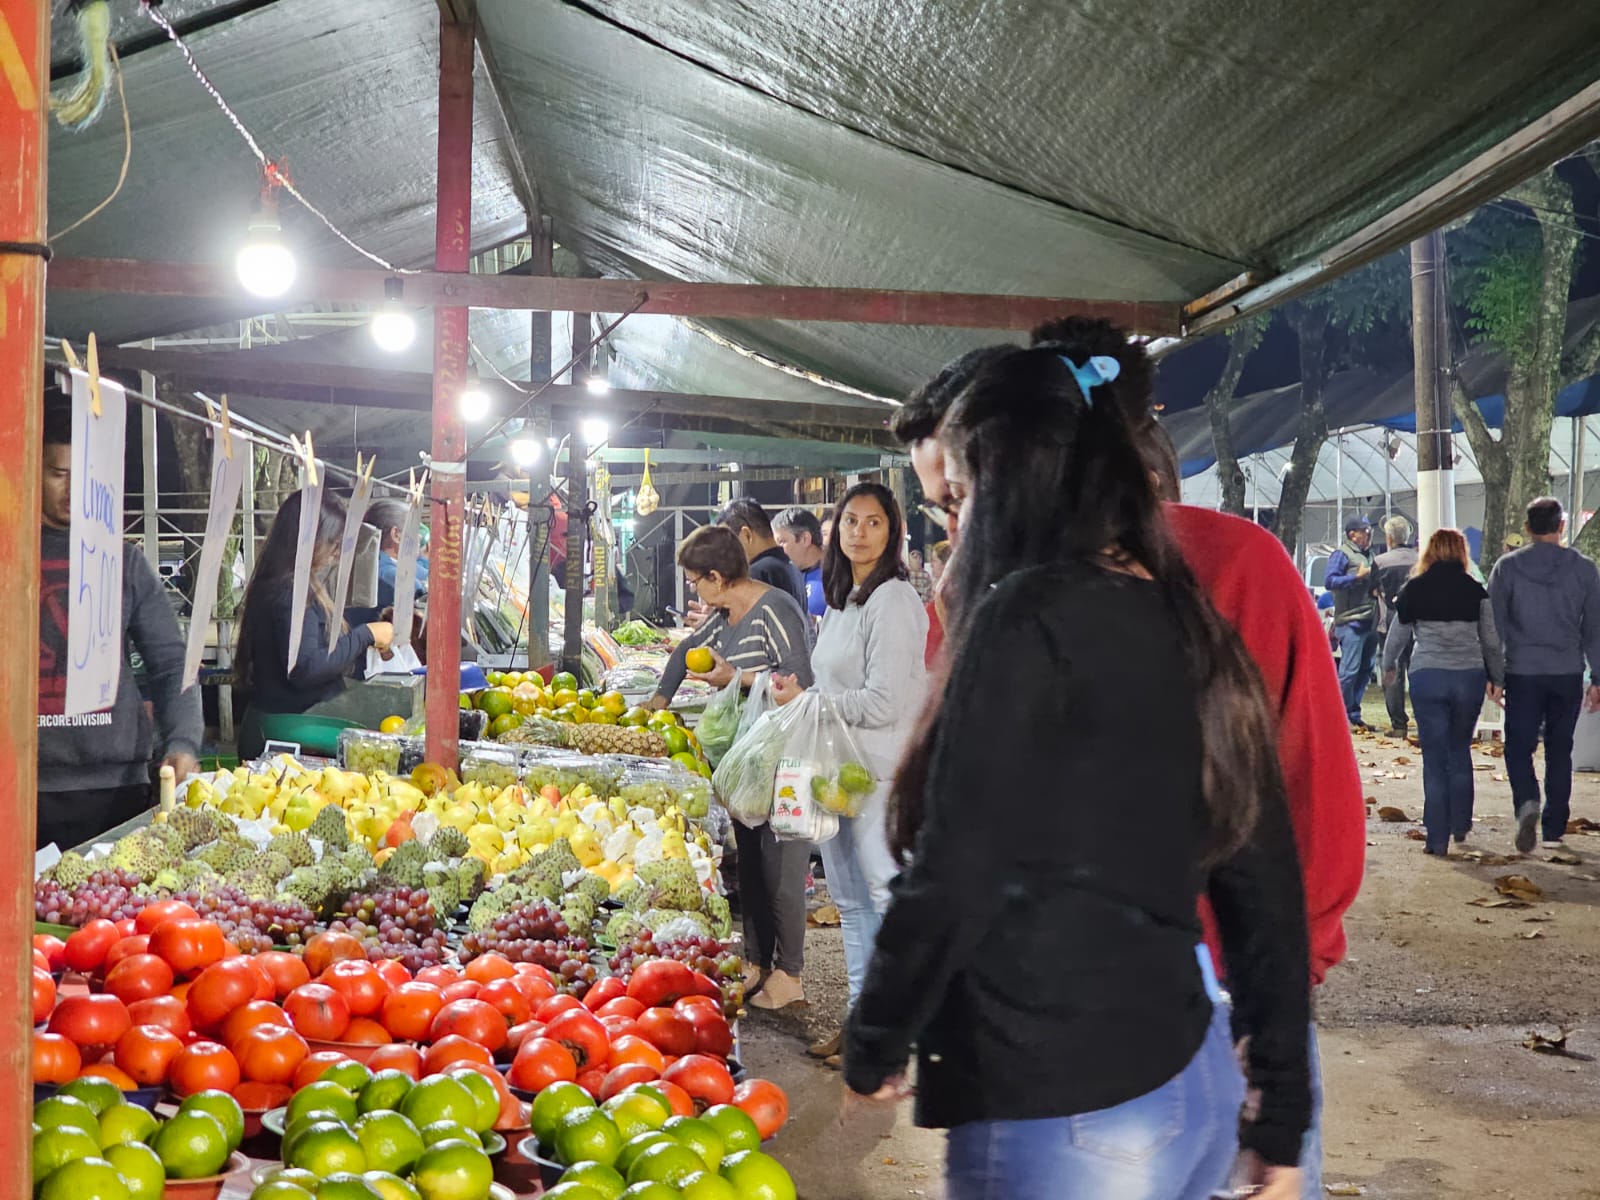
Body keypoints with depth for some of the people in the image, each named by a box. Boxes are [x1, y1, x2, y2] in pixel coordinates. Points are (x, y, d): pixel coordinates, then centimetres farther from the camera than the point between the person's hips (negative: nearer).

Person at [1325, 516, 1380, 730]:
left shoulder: (1369, 555, 20)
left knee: (1365, 670, 10)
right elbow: (1329, 581, -15)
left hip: (1370, 621, 8)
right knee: (1349, 670, -10)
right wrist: (1357, 577, -19)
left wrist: (1377, 588, 9)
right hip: (1351, 621, -8)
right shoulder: (1342, 554, -4)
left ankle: (1354, 715, 18)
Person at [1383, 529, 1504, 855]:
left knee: (1435, 757, 2)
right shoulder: (1475, 591, 3)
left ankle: (1438, 838, 1)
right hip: (1469, 677, 2)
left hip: (1427, 678, -1)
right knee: (1460, 750, 20)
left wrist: (1388, 667, 28)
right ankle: (1460, 824, 25)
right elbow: (1492, 641, 7)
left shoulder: (1414, 590, 1)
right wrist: (1497, 679, 20)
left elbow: (1398, 635, 10)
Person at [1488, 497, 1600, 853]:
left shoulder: (1507, 567, -3)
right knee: (1560, 751, 11)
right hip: (1568, 675, 2)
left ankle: (1527, 802, -21)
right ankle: (1554, 828, 14)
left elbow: (1494, 624, -1)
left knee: (1519, 746, 5)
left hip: (1523, 673, -1)